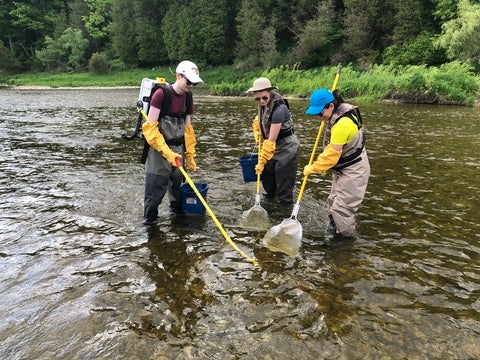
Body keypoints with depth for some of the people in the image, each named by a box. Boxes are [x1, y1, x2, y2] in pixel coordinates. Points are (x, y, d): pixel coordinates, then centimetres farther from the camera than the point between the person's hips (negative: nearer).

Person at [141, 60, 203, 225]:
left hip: (178, 148, 6)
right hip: (159, 148, -6)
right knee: (156, 187, -4)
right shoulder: (161, 93, -17)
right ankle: (149, 220, 12)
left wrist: (190, 154, 8)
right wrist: (167, 152, -23)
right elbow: (150, 127, -18)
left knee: (177, 182, 16)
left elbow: (187, 127, 9)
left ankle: (177, 210, 38)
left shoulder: (188, 97, 3)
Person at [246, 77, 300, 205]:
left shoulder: (278, 108, -28)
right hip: (273, 147, 8)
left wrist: (262, 161, -22)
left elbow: (271, 140, -27)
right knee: (267, 176, 16)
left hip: (286, 148, -8)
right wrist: (258, 134, 2)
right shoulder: (264, 104, -5)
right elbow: (258, 120, 20)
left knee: (284, 185, -2)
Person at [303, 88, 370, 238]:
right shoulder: (338, 114, 3)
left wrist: (312, 168, -17)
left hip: (353, 171, -11)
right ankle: (335, 232, 33)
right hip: (343, 168, 11)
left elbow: (332, 153, -26)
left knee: (341, 209, -4)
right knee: (333, 205, 18)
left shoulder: (342, 123, -30)